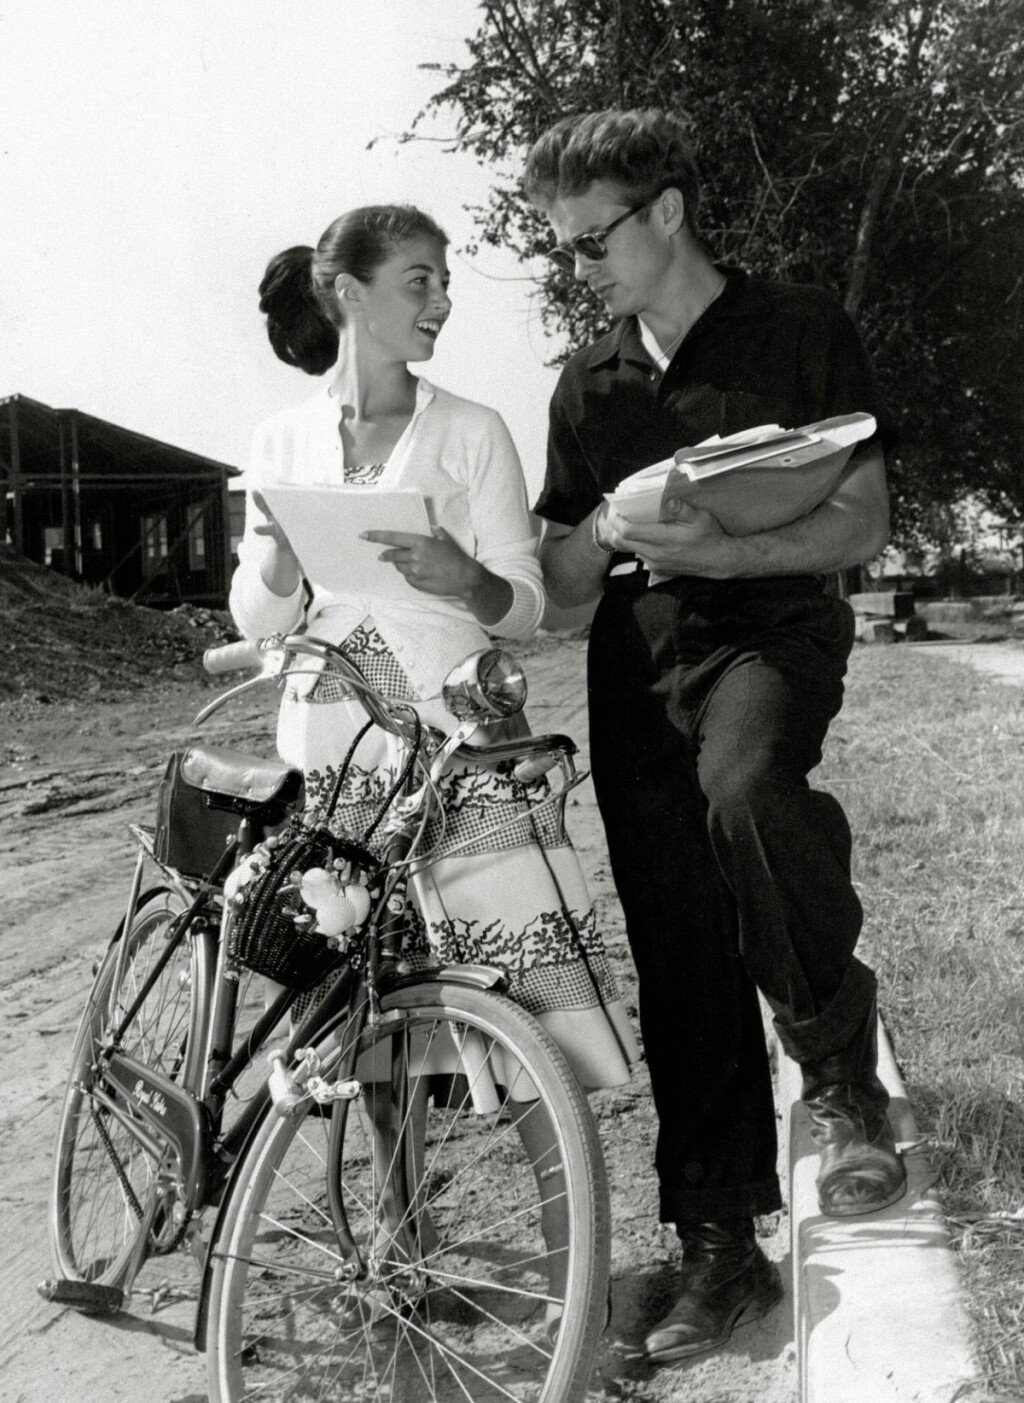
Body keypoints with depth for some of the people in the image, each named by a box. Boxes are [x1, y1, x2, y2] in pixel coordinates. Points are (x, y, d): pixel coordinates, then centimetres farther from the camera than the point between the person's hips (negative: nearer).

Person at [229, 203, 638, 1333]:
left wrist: (462, 577, -21)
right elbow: (256, 623, 8)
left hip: (459, 749, -2)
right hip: (330, 758, 2)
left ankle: (569, 1271, 4)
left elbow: (525, 609, 1)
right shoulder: (280, 445, 9)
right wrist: (278, 560, -13)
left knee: (532, 1002, -8)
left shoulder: (472, 434, 4)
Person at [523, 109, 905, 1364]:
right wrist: (603, 530, -10)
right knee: (681, 969, 3)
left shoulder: (801, 333, 0)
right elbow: (561, 587, 13)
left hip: (773, 629, -4)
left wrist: (720, 551, -20)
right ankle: (723, 1249, 16)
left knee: (743, 786, -39)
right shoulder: (589, 388, 13)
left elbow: (862, 524, -5)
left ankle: (840, 1071, -13)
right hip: (638, 668, 5)